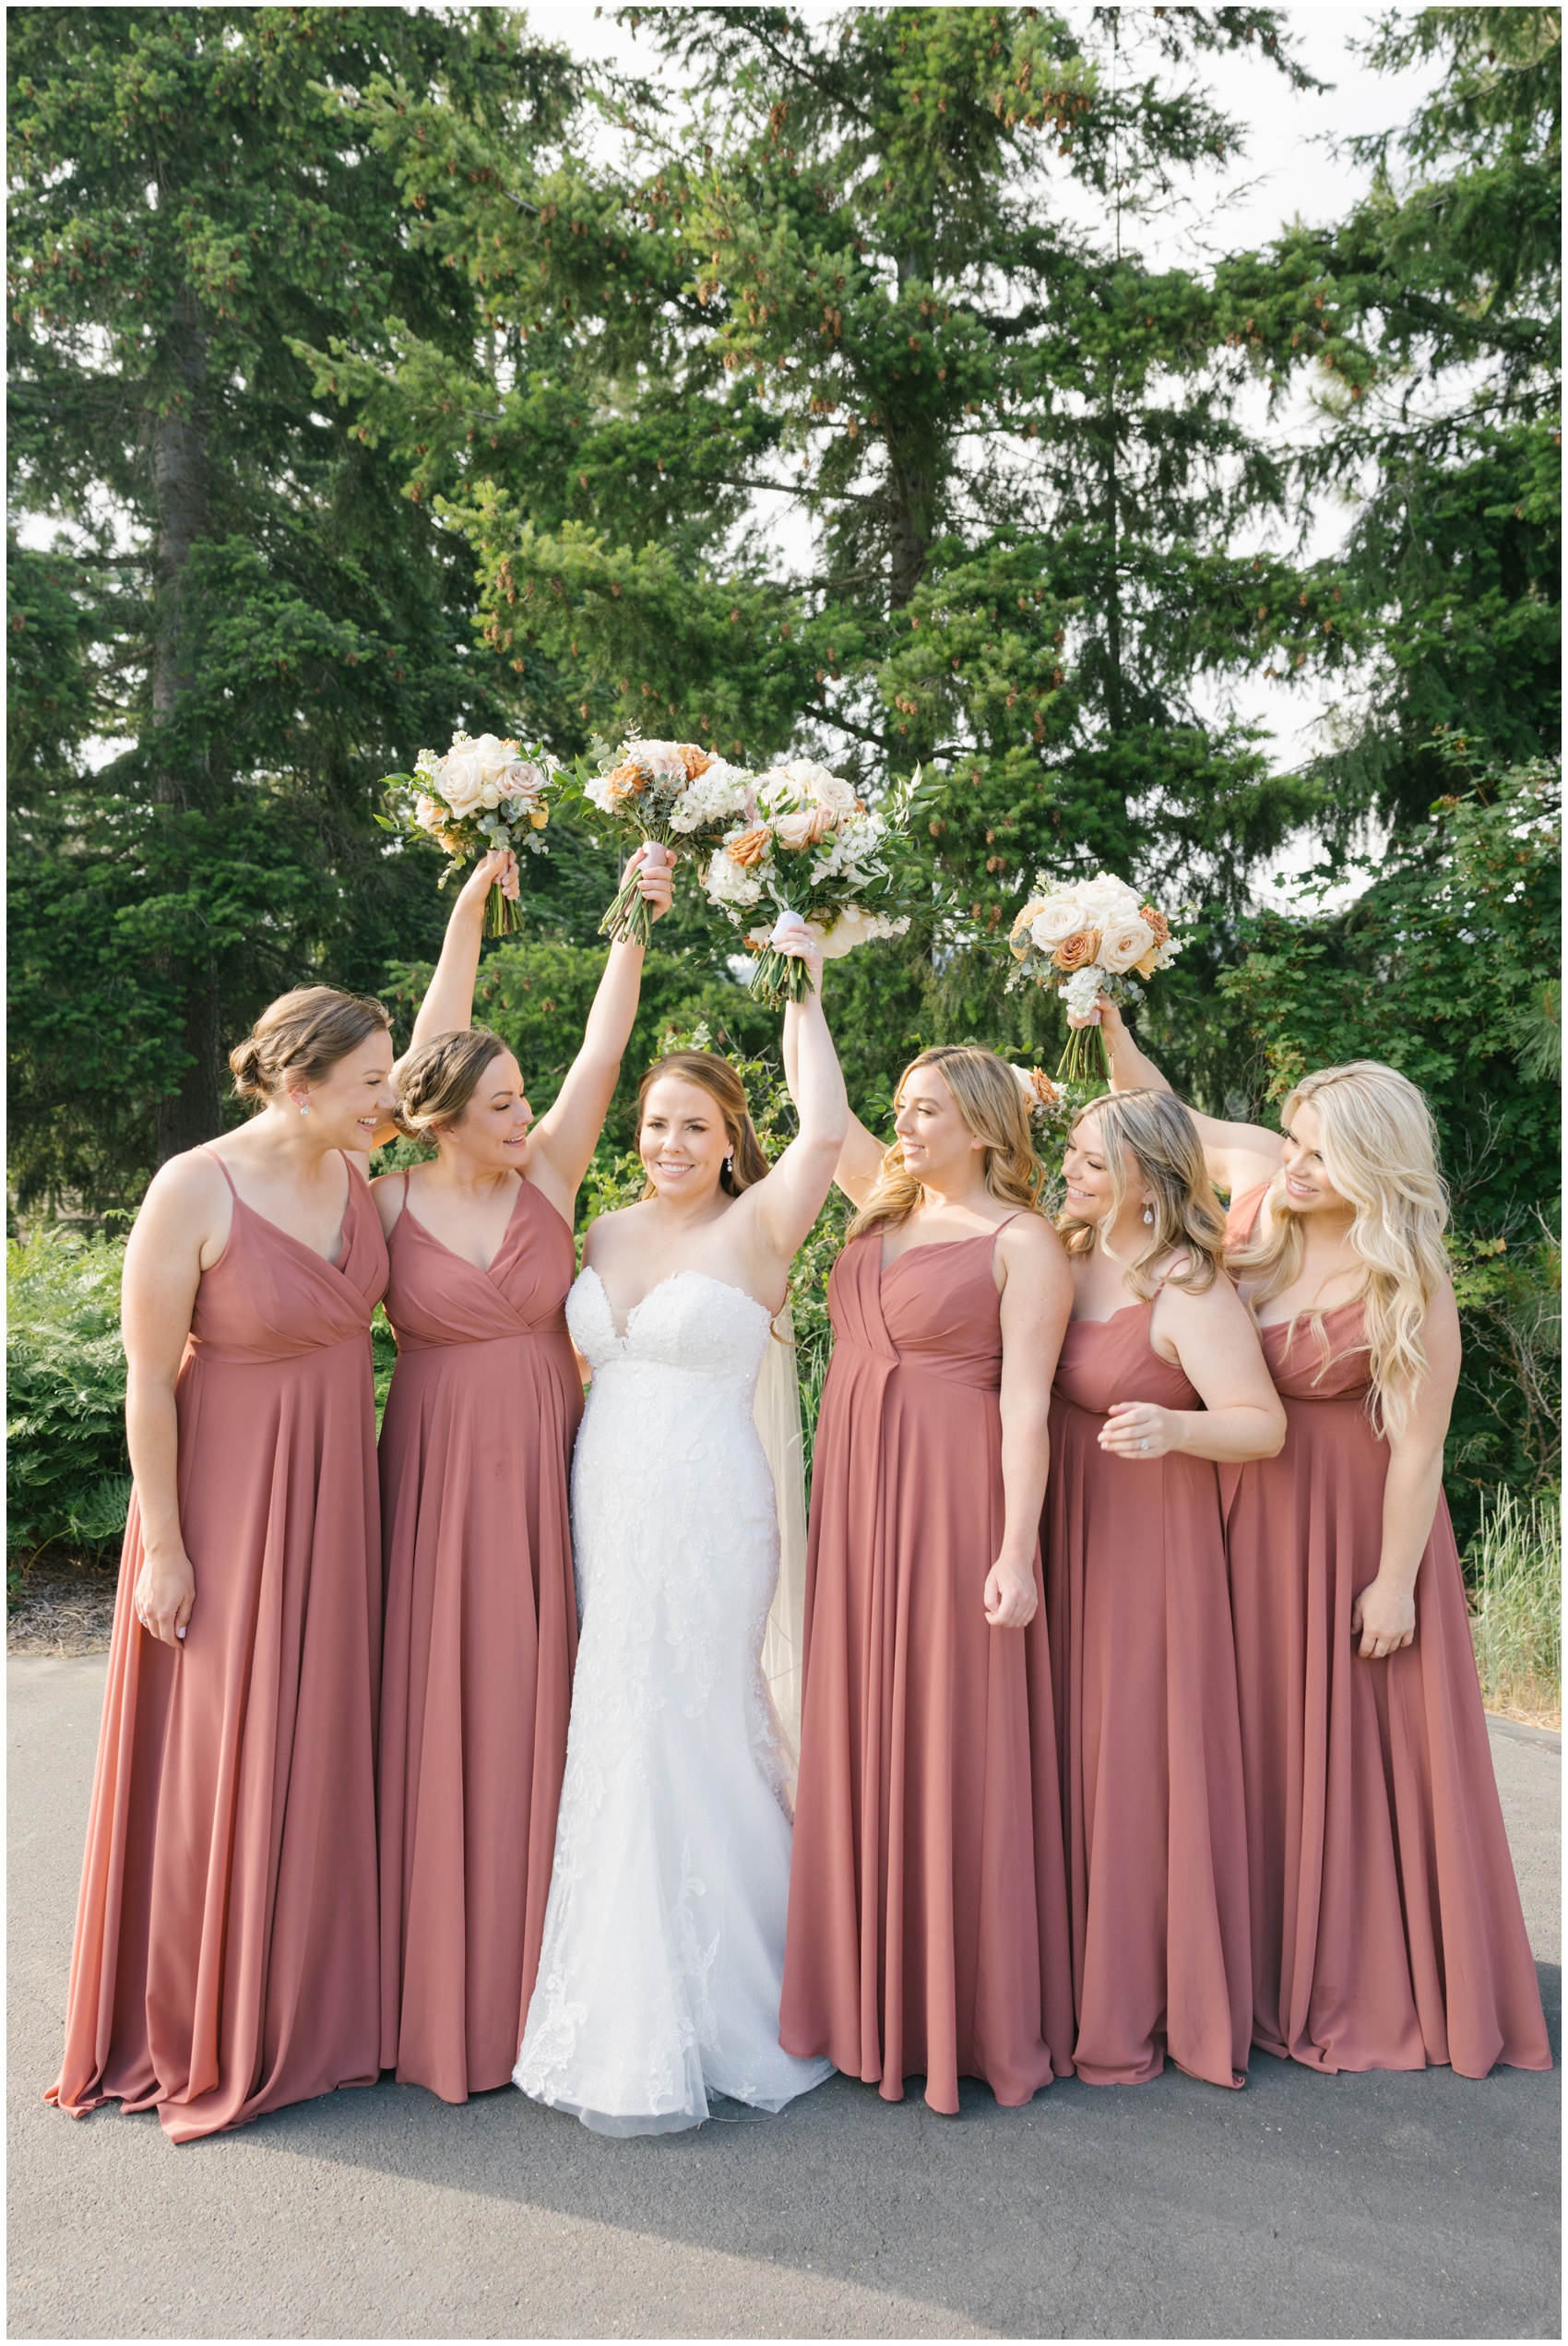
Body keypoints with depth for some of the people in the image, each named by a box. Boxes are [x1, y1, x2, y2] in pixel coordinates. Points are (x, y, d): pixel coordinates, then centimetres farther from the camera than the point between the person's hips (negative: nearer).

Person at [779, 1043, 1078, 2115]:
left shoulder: (1022, 1242, -6)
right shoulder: (886, 1203, 13)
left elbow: (1026, 1404, -12)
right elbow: (817, 1097, 17)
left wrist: (1016, 1552, -17)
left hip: (953, 1506, -7)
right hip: (856, 1501, 7)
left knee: (954, 1745, 1)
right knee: (861, 1740, 11)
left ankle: (972, 2012, 16)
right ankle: (877, 1994, 25)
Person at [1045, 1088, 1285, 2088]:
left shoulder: (1189, 1290, -15)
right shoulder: (1065, 1258, 5)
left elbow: (1265, 1424, -16)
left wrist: (1174, 1427, -32)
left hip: (1147, 1546, -6)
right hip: (1061, 1539, 6)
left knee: (1136, 1764, 3)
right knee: (1067, 1755, 12)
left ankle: (1135, 2012, 19)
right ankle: (1070, 1978, 28)